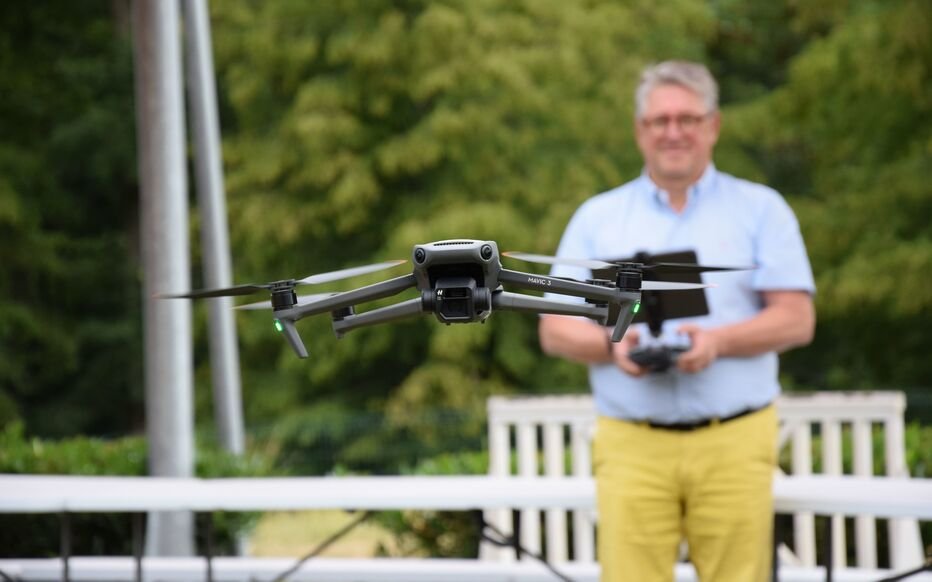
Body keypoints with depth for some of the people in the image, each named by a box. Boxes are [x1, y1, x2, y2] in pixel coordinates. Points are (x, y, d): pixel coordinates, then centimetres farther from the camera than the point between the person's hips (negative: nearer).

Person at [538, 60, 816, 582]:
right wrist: (613, 346, -11)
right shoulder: (597, 217, 15)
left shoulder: (761, 210, 11)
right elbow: (556, 329, 10)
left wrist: (718, 341, -15)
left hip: (734, 442, -1)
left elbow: (796, 320, 2)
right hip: (632, 445, 1)